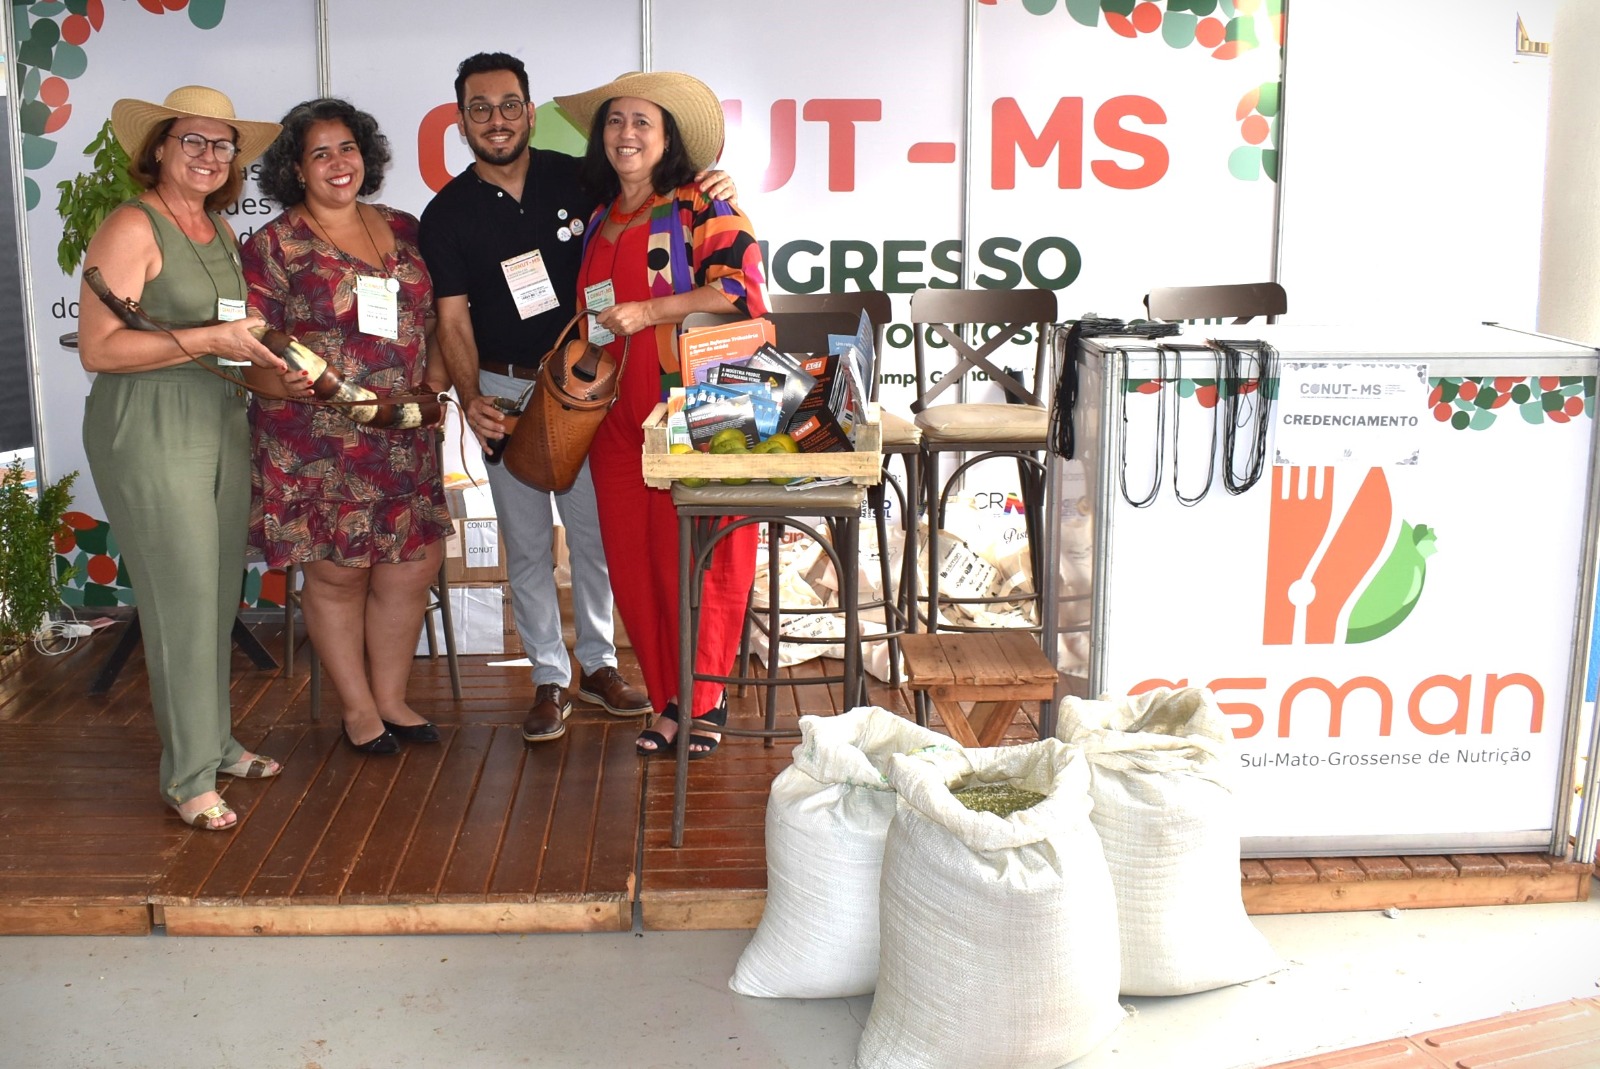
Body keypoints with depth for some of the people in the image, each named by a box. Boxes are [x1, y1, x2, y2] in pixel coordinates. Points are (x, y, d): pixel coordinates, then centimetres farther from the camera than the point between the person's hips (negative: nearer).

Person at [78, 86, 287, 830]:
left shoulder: (218, 227, 14)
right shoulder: (131, 227, -10)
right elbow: (98, 349, -17)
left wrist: (261, 350, 8)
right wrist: (208, 341, -21)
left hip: (221, 418, 7)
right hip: (148, 427, -7)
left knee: (221, 593, 12)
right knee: (182, 599, -4)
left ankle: (214, 740, 27)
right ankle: (188, 775, 7)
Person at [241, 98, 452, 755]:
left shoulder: (402, 229, 11)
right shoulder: (275, 245, -3)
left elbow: (431, 314, 19)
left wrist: (436, 374, 3)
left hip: (404, 433, 5)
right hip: (317, 440, -4)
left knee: (413, 563, 6)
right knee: (337, 572, 3)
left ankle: (392, 698, 24)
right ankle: (358, 710, 19)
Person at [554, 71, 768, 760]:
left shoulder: (702, 206, 0)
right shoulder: (599, 220, 20)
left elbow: (736, 287, -13)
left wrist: (647, 312, -17)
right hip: (618, 412, 6)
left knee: (696, 557, -5)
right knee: (632, 557, 3)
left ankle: (704, 697, 9)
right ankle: (670, 698, 15)